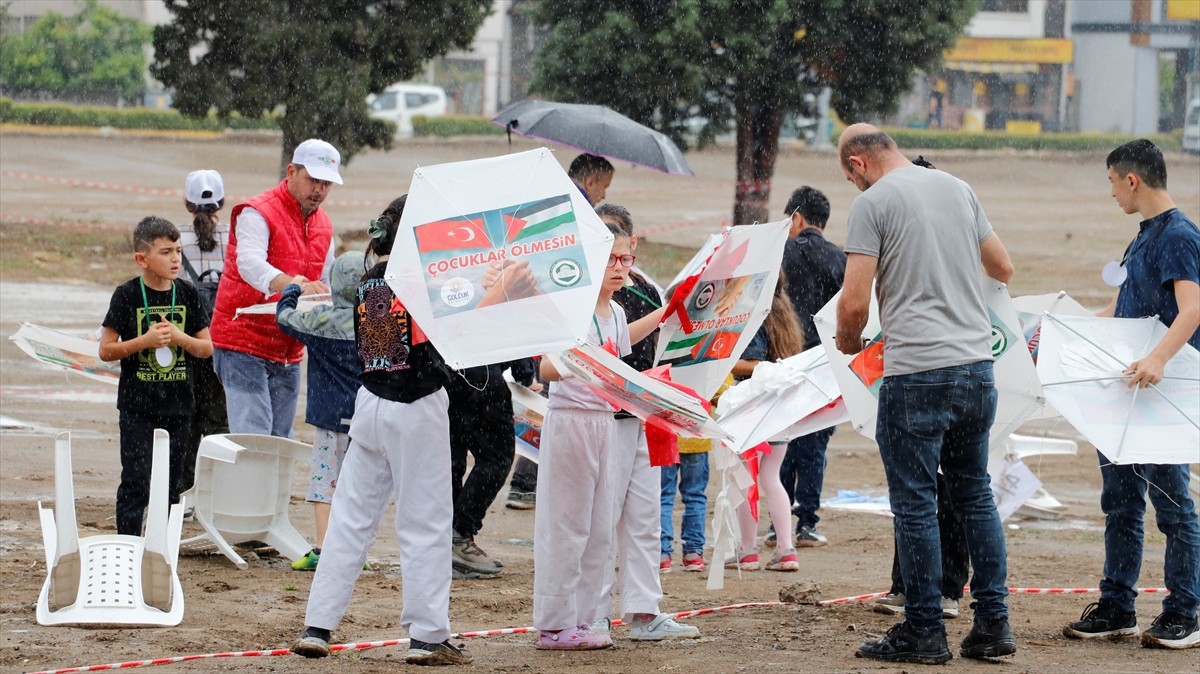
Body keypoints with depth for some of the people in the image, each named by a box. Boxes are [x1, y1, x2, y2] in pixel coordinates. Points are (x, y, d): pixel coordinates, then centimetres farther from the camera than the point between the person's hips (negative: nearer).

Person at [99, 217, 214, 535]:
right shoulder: (127, 296, -6)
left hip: (178, 404, 3)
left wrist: (179, 338, -13)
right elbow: (106, 350, -5)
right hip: (137, 406, -3)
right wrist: (145, 341, -18)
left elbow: (206, 348, 6)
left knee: (170, 482, 9)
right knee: (136, 482, -6)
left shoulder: (187, 295, 3)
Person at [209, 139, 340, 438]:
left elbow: (326, 283, 23)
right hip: (244, 343, -8)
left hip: (288, 352, 8)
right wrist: (292, 285, -47)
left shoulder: (323, 226, 14)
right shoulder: (258, 213, -11)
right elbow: (249, 263, -29)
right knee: (253, 439, -17)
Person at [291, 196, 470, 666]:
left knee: (350, 518, 8)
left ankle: (316, 628, 6)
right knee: (425, 523, 1)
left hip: (370, 405, 6)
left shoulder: (369, 280, 7)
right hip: (418, 407, -6)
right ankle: (427, 636, 2)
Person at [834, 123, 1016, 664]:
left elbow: (854, 302, -11)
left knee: (916, 503, 1)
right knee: (974, 493, 14)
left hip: (916, 372, -6)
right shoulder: (958, 189, 12)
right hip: (977, 363, 6)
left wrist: (848, 341, 10)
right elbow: (1004, 269, 22)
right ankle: (993, 624, 13)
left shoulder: (872, 202, -7)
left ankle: (924, 633, 4)